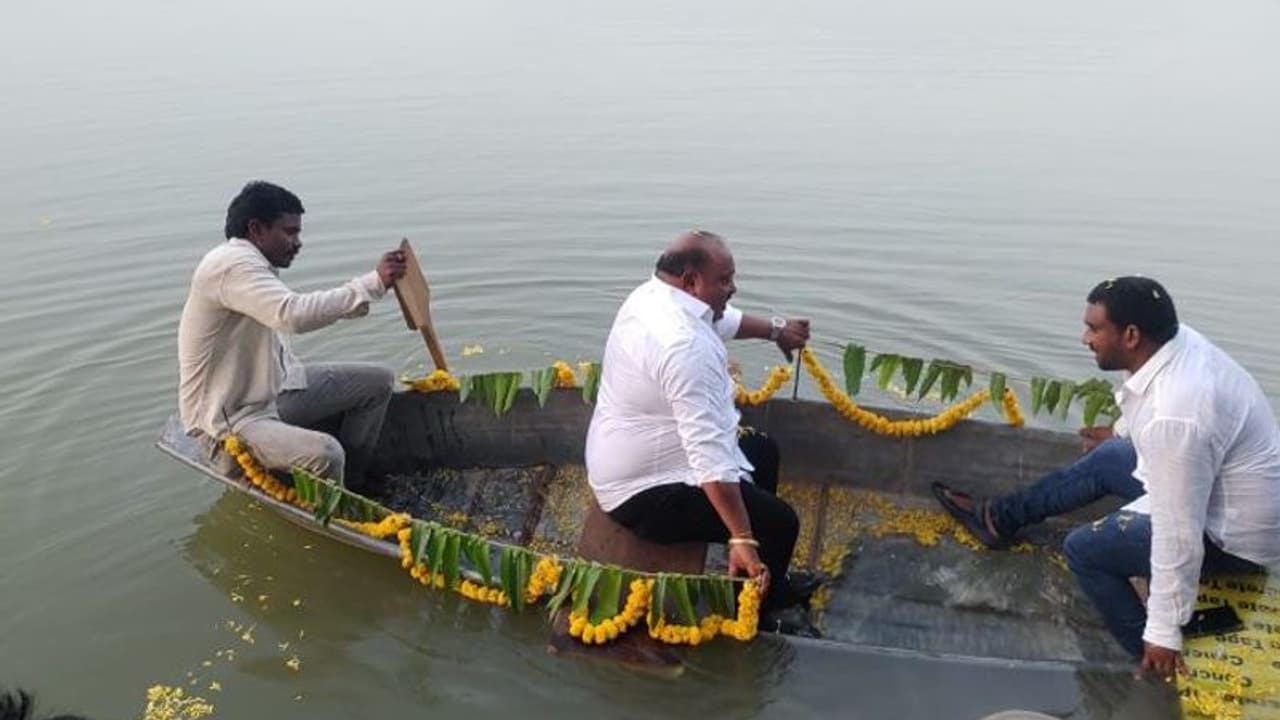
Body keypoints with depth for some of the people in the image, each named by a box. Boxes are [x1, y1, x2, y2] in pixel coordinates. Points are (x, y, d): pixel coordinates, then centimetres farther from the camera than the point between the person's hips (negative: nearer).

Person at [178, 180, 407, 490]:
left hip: (272, 391, 10)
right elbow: (295, 314, -38)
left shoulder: (251, 264, 10)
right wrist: (374, 282, -34)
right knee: (325, 453, -35)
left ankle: (350, 486, 12)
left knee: (378, 380, 6)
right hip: (229, 420, -10)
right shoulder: (231, 266, -23)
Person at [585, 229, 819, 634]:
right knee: (779, 522, -11)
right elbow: (710, 454, -37)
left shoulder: (652, 295, 0)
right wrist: (742, 540, -37)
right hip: (647, 493, -11)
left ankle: (770, 585, 34)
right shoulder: (685, 346, -32)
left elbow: (723, 320, 24)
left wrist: (775, 330, 31)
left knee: (762, 451, 24)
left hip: (636, 464, 11)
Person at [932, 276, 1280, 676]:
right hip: (1225, 492, 9)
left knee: (1084, 549, -3)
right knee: (1105, 460, 20)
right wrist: (1123, 434, 36)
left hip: (1232, 535, -9)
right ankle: (998, 518, 35)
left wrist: (1164, 632, -23)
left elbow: (1179, 536, -32)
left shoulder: (1174, 416, -36)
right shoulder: (1179, 340, -8)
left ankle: (1157, 665, 8)